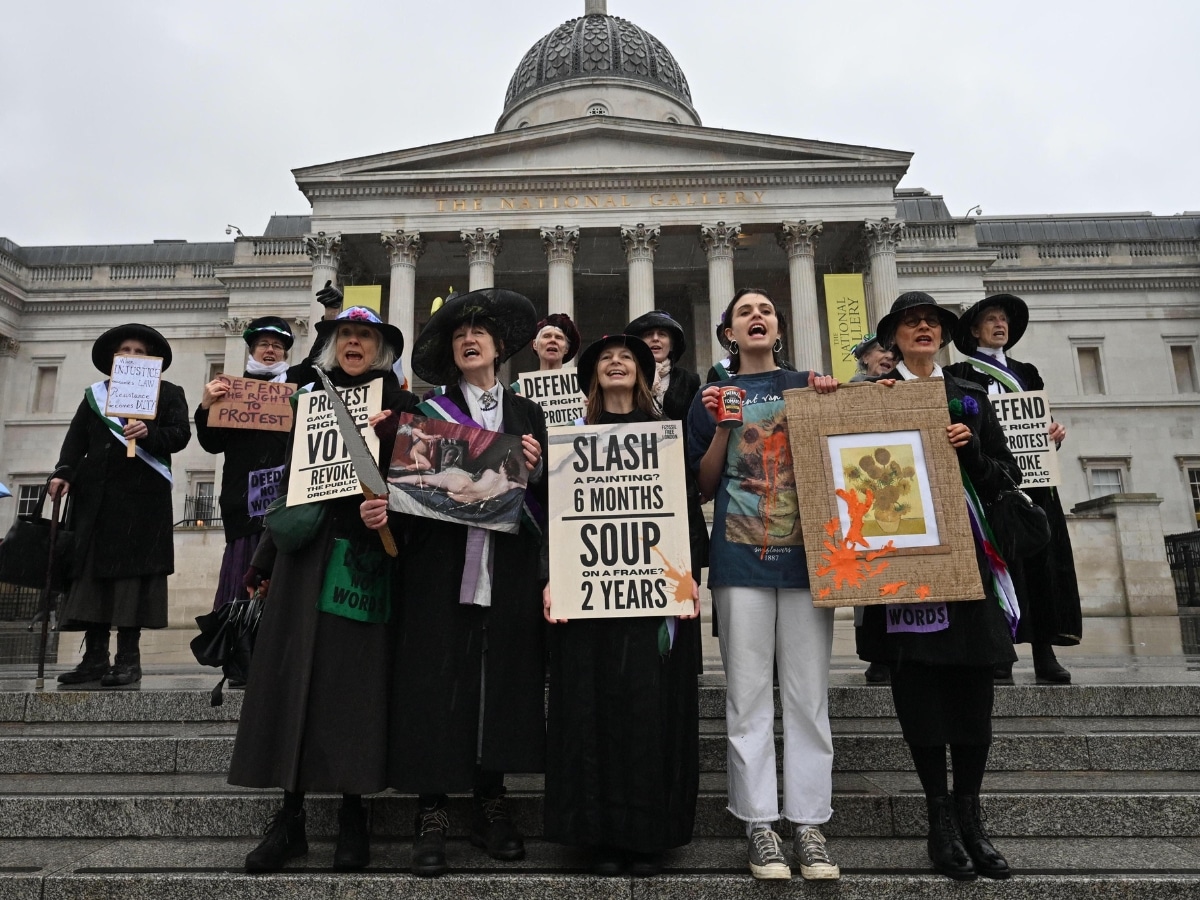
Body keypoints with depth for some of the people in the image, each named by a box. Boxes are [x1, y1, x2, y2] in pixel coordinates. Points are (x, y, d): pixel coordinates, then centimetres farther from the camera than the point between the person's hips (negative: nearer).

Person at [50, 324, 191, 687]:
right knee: (90, 568, 1)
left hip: (142, 496, -4)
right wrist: (64, 472, -3)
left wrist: (149, 433, -21)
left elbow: (181, 435, -2)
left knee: (132, 569, -8)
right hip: (95, 495, 4)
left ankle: (129, 656, -6)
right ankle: (95, 656, 5)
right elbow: (76, 438, 12)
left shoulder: (168, 393, 10)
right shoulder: (95, 393, 21)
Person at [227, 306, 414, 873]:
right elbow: (291, 483, 16)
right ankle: (290, 816, 10)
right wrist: (265, 561, 15)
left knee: (357, 677, -1)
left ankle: (352, 815, 10)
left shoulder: (399, 405, 5)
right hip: (308, 554, 3)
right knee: (296, 672, 1)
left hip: (367, 554, -3)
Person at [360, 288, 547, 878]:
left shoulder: (527, 414, 15)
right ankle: (431, 818, 5)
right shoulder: (430, 411, 10)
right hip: (440, 564, -2)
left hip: (508, 568, 2)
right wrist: (382, 507, -19)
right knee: (437, 683, -4)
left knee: (503, 681, 3)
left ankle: (490, 805, 17)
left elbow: (547, 497, 10)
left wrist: (536, 469, -9)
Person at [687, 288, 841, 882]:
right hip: (740, 557, -1)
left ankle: (810, 825, 13)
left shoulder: (808, 385, 14)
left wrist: (830, 406, 0)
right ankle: (760, 826, 11)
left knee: (808, 694, 3)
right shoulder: (713, 396, 11)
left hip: (805, 551, 1)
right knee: (749, 695, 1)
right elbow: (704, 487, 8)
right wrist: (721, 424, -5)